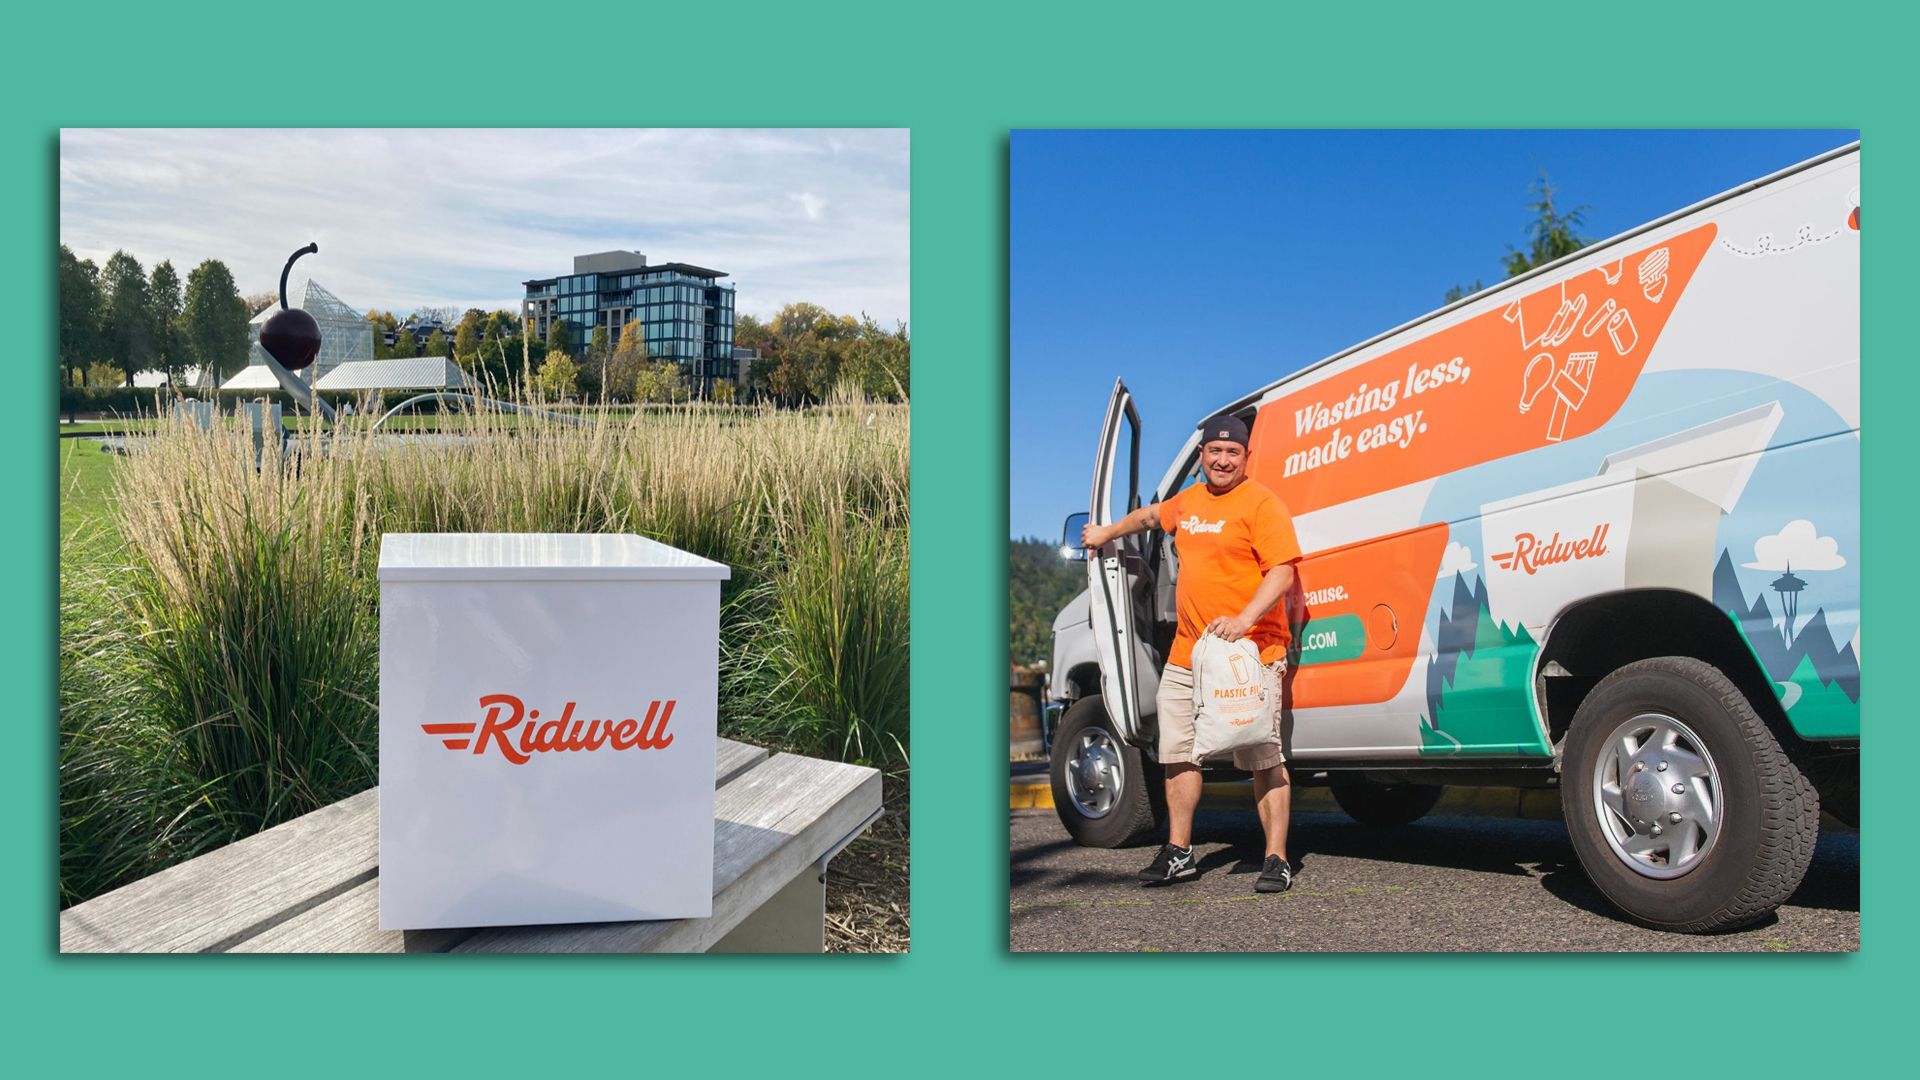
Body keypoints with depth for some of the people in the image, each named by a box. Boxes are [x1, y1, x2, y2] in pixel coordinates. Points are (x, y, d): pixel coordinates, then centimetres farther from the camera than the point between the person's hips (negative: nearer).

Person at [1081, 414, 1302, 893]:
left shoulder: (1261, 503, -7)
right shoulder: (1188, 501, 16)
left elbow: (1282, 572, -16)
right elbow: (1149, 516, 38)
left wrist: (1244, 619, -28)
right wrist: (1106, 533, 49)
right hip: (1186, 656, 8)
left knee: (1263, 758, -5)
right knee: (1177, 753, 11)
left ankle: (1276, 860, 2)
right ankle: (1178, 853, 22)